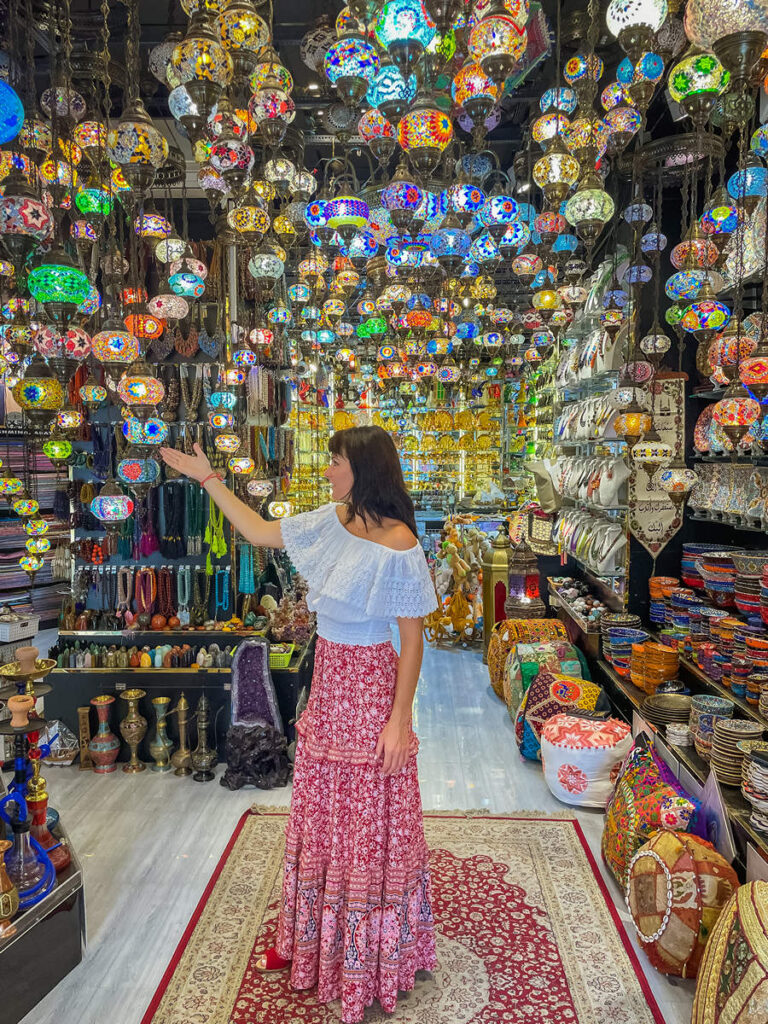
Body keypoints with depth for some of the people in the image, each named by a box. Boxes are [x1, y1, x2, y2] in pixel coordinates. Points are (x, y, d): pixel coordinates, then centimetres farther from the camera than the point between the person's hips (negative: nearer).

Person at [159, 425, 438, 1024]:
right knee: (319, 817, 21)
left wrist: (399, 720, -17)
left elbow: (413, 638, -17)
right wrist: (209, 480, 13)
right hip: (328, 681, 8)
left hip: (370, 689, -7)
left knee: (370, 827, 9)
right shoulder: (332, 521, 0)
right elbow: (261, 533, 12)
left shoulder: (397, 546, -21)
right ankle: (312, 941, 44)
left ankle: (373, 960, 32)